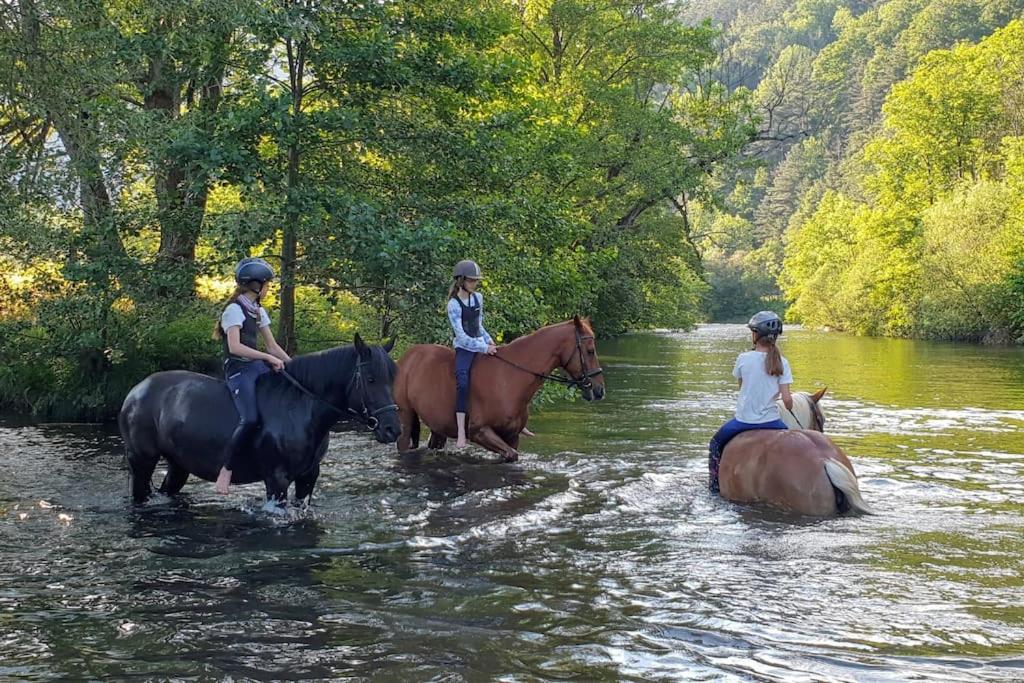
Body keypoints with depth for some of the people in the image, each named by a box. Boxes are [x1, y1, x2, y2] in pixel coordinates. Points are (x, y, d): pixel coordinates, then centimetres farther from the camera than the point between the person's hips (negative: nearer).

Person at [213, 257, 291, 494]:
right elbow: (235, 346, -20)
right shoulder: (235, 310, -9)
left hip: (258, 367, 8)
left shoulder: (259, 312, 16)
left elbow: (272, 346, 17)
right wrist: (269, 358, -21)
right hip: (238, 370, -8)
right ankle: (226, 471, -18)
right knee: (250, 419, -27)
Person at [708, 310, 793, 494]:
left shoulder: (744, 359, -10)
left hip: (744, 420, -1)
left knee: (716, 444, 26)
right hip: (771, 421, 1)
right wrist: (791, 413, 11)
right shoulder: (782, 363, -7)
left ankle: (714, 485, 27)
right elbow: (787, 399, -11)